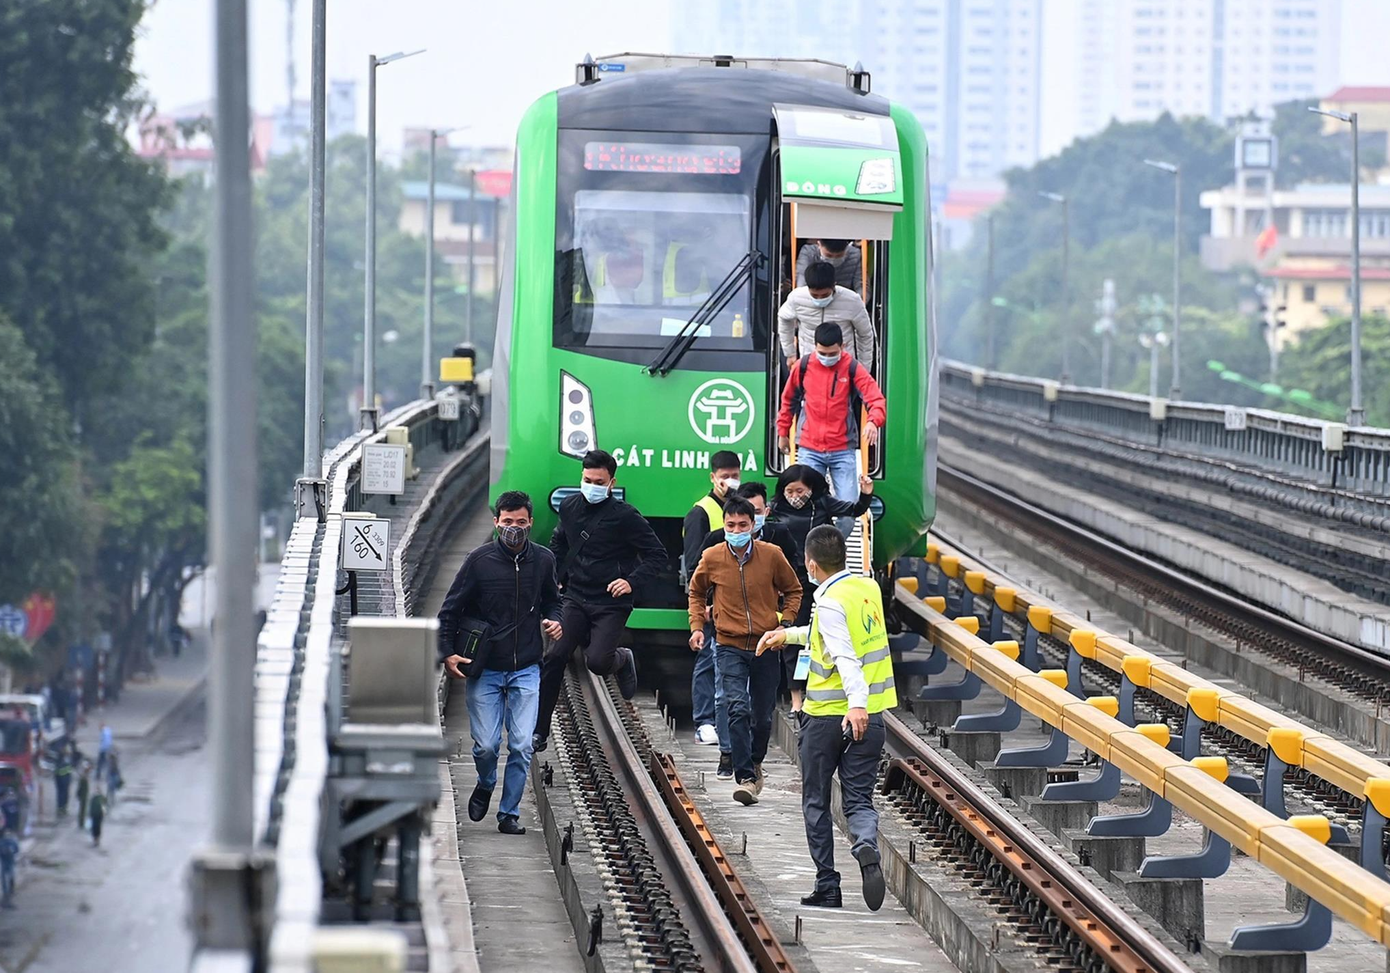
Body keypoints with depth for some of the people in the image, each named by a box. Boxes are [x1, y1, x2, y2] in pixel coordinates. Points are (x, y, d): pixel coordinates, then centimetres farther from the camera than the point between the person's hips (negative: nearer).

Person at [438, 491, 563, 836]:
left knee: (522, 746, -5)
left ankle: (510, 813, 9)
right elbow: (450, 609, 1)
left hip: (526, 670, 1)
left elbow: (551, 600, 21)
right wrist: (448, 652, -8)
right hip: (485, 670, -1)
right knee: (486, 745, -2)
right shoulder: (480, 560, -6)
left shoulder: (543, 560, 2)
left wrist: (554, 620, -2)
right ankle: (485, 786, 31)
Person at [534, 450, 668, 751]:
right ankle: (539, 732, -2)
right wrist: (554, 577, 14)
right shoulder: (569, 506, 6)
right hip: (576, 599, 4)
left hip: (611, 604, -4)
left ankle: (622, 659, 20)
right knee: (553, 658, -9)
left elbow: (657, 555, -6)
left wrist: (632, 581, -18)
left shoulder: (625, 516, -11)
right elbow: (559, 543, 25)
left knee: (597, 662, -19)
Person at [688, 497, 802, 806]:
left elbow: (793, 590, 11)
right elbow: (697, 592, 18)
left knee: (763, 716, 10)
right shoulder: (712, 558, -2)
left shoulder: (771, 555, -4)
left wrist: (784, 624, -1)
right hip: (731, 647, -1)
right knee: (738, 709, -17)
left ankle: (755, 762, 36)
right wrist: (697, 626, 6)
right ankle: (745, 778, -18)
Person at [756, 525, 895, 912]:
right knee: (859, 800, 6)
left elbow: (844, 655, -30)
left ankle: (827, 886, 12)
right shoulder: (868, 588, 7)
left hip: (827, 716, -6)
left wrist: (856, 701, -42)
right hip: (869, 717, 6)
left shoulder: (830, 602, -15)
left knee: (816, 804, 11)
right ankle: (867, 848, -26)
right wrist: (788, 635, 31)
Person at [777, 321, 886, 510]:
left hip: (843, 451, -1)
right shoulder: (803, 367, 1)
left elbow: (876, 400, -13)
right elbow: (788, 400, 15)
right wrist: (783, 433, 20)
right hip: (809, 450, 1)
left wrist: (873, 422, -34)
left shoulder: (853, 369, -4)